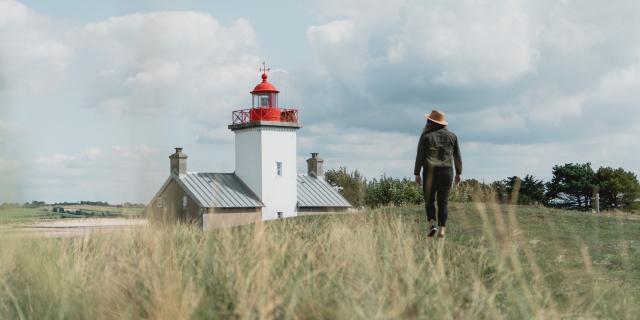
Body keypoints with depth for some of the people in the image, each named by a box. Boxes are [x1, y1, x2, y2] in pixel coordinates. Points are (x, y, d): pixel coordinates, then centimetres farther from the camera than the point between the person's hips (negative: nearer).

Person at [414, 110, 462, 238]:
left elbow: (420, 156, -5)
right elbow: (457, 156, 8)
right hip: (447, 172, 2)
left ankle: (432, 225, -10)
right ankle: (442, 230, -2)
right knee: (443, 202, 6)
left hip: (430, 172, -2)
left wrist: (417, 174, 0)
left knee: (429, 201, 9)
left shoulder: (426, 136, -3)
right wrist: (458, 173, 17)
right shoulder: (451, 136, 6)